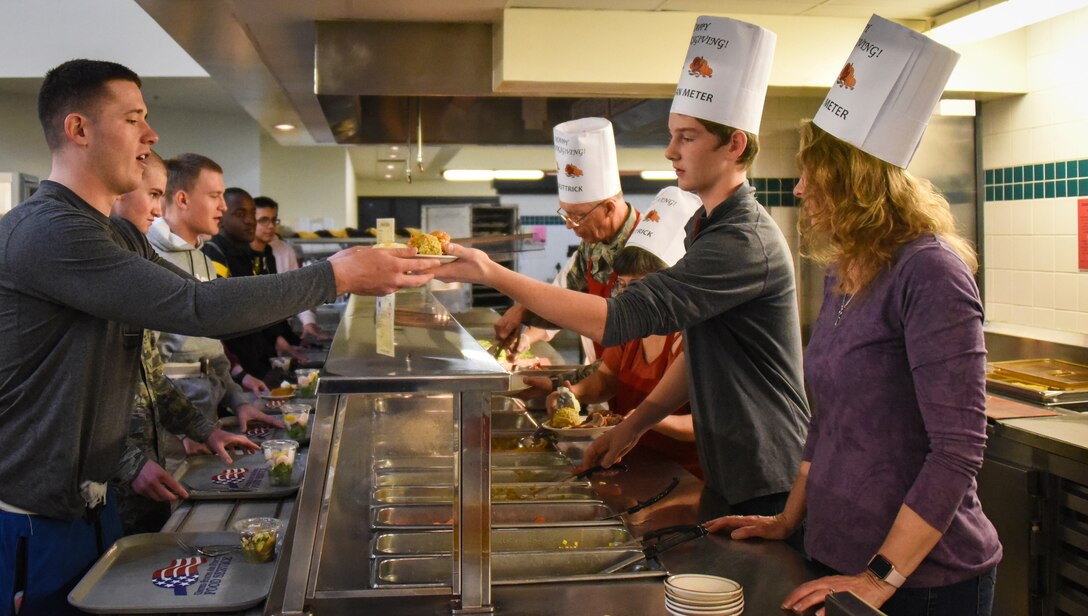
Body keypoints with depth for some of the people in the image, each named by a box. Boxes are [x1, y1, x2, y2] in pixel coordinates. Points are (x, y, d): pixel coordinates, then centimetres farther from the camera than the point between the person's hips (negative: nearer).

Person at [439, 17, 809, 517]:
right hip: (729, 473, 9)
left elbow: (620, 319, -30)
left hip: (767, 487, -9)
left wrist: (492, 274, -28)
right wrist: (635, 424, 7)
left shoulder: (744, 242, -23)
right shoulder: (709, 228, 11)